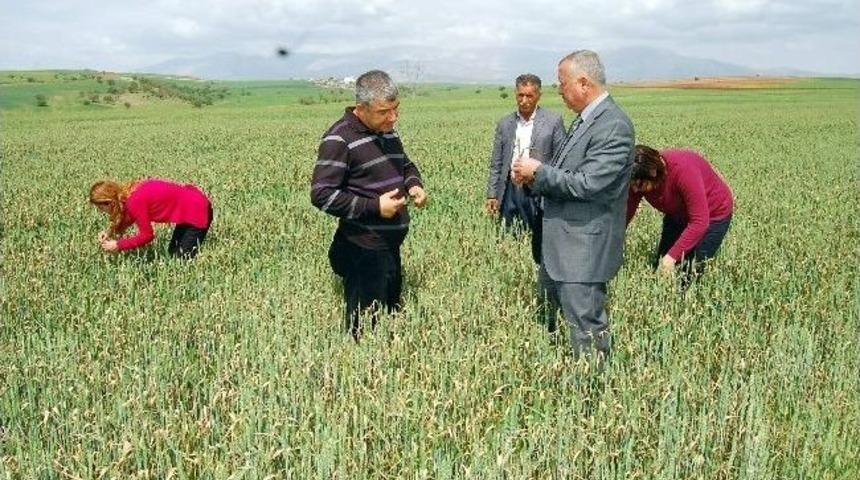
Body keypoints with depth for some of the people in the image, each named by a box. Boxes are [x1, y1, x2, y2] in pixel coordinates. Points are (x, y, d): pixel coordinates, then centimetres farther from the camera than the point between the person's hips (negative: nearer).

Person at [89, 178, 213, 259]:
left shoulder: (135, 201, -24)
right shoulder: (129, 192, 1)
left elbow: (146, 235, -14)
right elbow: (129, 218, 19)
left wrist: (118, 245, -7)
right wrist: (110, 231, 4)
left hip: (197, 211, -9)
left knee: (184, 258, -5)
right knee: (173, 252, 15)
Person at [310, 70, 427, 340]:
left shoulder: (387, 132, 9)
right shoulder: (339, 139, -16)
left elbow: (405, 164, 26)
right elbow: (321, 195, -19)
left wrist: (413, 184, 2)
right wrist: (375, 206, -21)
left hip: (391, 246, 8)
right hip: (363, 250, -8)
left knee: (391, 314, 18)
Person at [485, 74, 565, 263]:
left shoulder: (553, 121, -2)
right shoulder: (504, 123, 8)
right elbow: (496, 163, 11)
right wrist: (491, 194, 6)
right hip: (510, 189, 3)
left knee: (541, 246, 4)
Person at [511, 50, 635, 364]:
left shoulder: (614, 125, -20)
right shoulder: (586, 118, 10)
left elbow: (588, 184, -25)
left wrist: (538, 171, -14)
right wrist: (532, 176, -1)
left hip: (584, 247, -10)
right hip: (559, 243, 10)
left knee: (586, 326, 0)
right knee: (543, 314, 22)